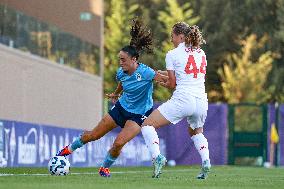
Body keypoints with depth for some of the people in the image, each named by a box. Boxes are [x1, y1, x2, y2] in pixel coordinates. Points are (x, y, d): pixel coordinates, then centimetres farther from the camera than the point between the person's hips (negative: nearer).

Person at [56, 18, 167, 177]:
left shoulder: (145, 72, -28)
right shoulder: (121, 73, -9)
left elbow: (166, 80, -23)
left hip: (139, 115, -5)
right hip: (122, 108, 5)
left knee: (119, 143, -22)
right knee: (93, 135, 10)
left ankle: (105, 167, 5)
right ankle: (69, 149, 36)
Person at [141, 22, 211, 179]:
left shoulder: (172, 55, 0)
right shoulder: (201, 53, 17)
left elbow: (172, 84, 2)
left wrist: (162, 83, 24)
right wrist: (164, 73, 32)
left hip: (182, 100, -6)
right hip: (201, 100, 6)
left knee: (147, 124, 4)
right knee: (196, 132, 33)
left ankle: (157, 157, -18)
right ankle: (205, 161, 7)